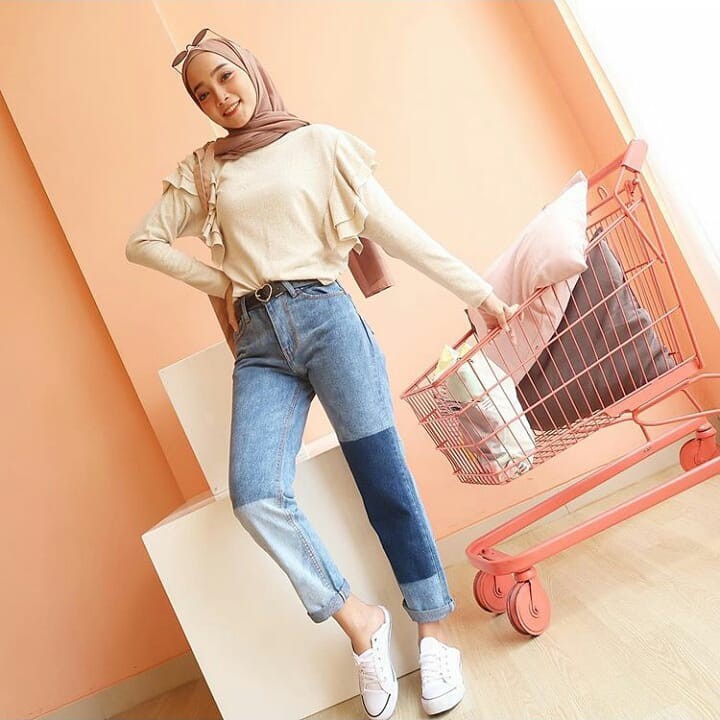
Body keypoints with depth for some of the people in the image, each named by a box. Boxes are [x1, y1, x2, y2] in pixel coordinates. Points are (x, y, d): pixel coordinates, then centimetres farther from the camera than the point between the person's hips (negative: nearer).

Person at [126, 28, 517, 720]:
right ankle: (359, 620, 1)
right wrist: (216, 281, 8)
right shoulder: (200, 172, 17)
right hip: (258, 339, 2)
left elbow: (392, 227, 5)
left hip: (323, 315, -2)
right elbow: (143, 241, 19)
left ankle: (433, 630, 10)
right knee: (254, 495, -17)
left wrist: (477, 290, 2)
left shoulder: (318, 143, 9)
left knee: (382, 474, -6)